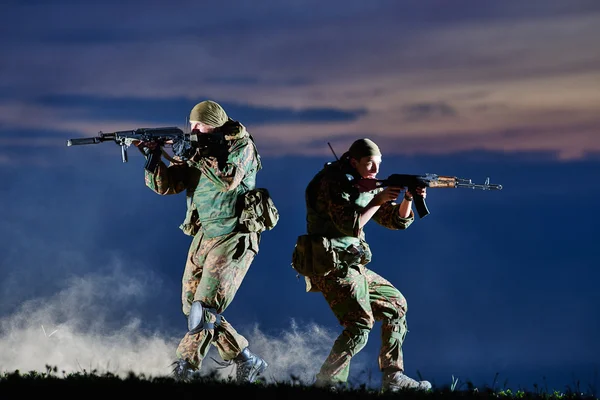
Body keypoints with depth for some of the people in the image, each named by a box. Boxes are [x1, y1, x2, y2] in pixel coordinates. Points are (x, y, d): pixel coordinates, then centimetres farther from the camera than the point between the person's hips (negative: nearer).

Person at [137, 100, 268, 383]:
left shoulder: (241, 145, -7)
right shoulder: (195, 150, 10)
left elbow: (228, 179, -25)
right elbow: (164, 184, 4)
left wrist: (197, 155, -21)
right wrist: (152, 156, -12)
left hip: (232, 239, -8)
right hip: (202, 238, 8)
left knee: (205, 306, -17)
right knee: (193, 307, 6)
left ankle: (185, 368, -18)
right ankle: (247, 362, 14)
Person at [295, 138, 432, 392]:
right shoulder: (334, 183, -12)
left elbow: (397, 220, 14)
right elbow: (350, 225, -22)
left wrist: (409, 199, -4)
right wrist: (378, 200, -17)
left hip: (352, 266, 10)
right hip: (331, 266, -10)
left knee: (395, 305, 14)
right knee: (360, 324, -21)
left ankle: (393, 378, 16)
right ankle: (327, 383, -16)